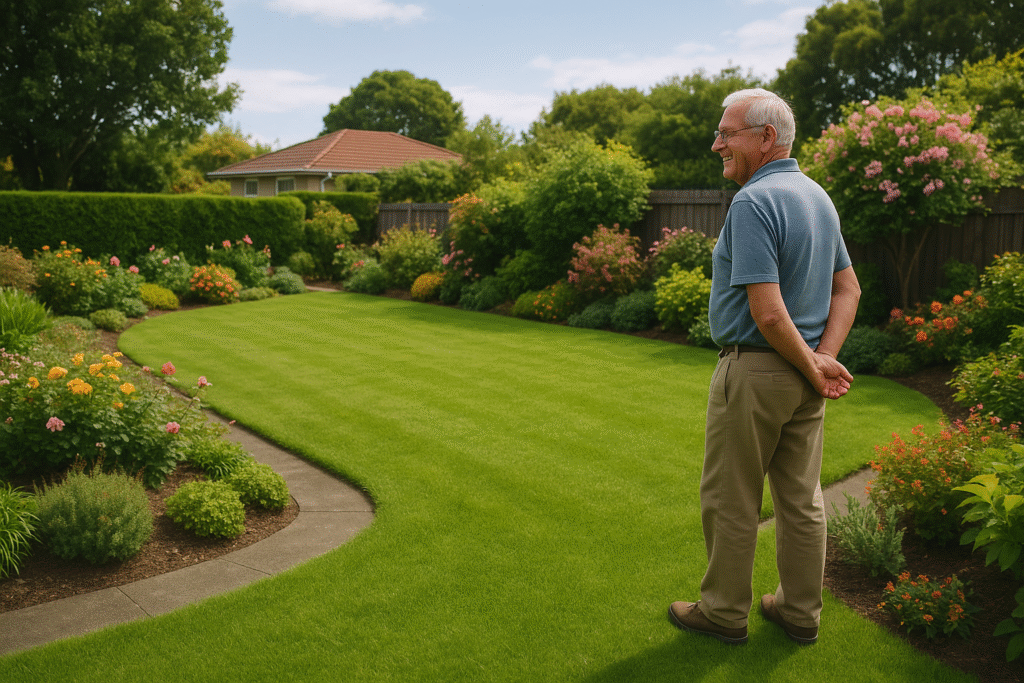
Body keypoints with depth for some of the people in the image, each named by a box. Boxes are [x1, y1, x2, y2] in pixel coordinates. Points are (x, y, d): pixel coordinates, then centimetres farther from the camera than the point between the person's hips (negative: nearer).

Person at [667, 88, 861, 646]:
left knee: (730, 499, 7)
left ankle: (724, 611, 21)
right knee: (802, 498, 15)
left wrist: (813, 367, -12)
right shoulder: (818, 196, 10)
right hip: (804, 378, 9)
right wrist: (825, 357, 0)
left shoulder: (753, 202, -19)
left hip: (755, 370, -9)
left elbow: (768, 312, -25)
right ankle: (801, 612, 28)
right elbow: (848, 290, 11)